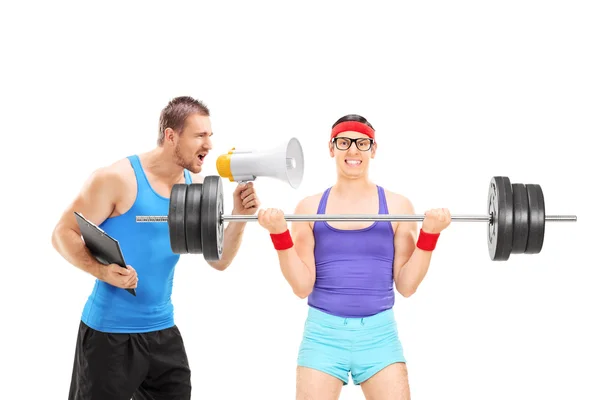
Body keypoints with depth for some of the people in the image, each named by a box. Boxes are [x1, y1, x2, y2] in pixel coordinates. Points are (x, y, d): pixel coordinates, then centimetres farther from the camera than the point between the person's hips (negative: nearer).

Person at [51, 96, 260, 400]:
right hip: (109, 331, -6)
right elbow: (63, 234, -10)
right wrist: (101, 270, -28)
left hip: (162, 331, 6)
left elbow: (219, 261, 7)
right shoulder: (118, 178, -13)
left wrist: (239, 216, -11)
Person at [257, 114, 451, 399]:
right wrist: (280, 236, -11)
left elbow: (406, 285, 2)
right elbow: (302, 286, -1)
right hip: (323, 332, 0)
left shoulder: (397, 206, 4)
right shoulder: (310, 207, 4)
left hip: (379, 334, 0)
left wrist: (429, 235, -8)